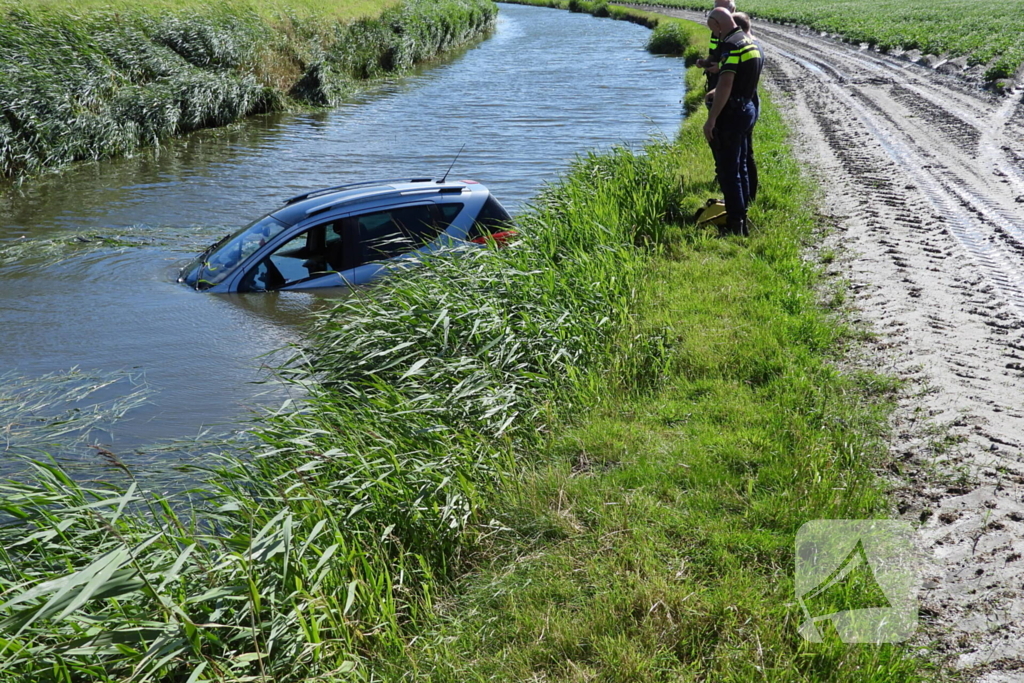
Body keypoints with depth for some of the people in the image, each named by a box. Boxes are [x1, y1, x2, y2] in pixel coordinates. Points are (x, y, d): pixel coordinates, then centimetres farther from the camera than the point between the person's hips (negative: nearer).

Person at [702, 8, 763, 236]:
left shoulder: (731, 45, -17)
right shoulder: (752, 44, 13)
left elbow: (725, 85, -25)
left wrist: (711, 119, -25)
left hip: (732, 113, -10)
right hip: (748, 110, 10)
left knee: (728, 170, -6)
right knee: (740, 167, 17)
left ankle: (735, 224, -5)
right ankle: (741, 220, 24)